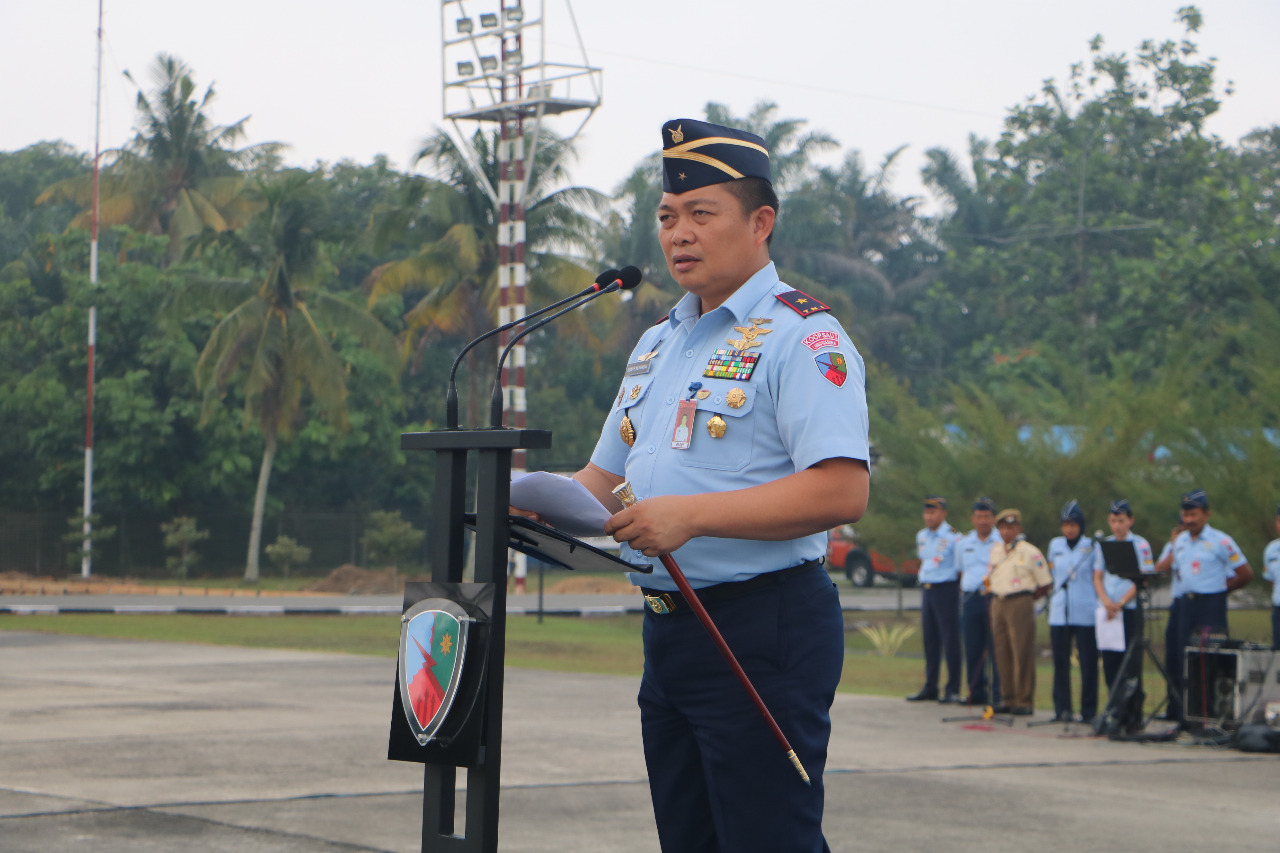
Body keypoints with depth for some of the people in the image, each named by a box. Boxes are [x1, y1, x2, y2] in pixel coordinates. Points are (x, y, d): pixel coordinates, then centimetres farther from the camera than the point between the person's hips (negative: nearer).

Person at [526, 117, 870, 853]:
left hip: (764, 635, -9)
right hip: (670, 630, 9)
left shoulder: (801, 337, -10)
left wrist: (692, 514, -25)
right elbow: (606, 477, 25)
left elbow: (842, 491, -22)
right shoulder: (659, 344, 18)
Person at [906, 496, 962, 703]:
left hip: (946, 589, -7)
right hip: (926, 590, 7)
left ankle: (953, 690, -1)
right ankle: (930, 687, 15)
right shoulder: (921, 536, 12)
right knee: (929, 639, 9)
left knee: (950, 639, -5)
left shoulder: (952, 537, -9)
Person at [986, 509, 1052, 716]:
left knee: (1022, 654, -7)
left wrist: (1027, 598, 0)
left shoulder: (1030, 552, -6)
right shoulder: (995, 551, 14)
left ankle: (1024, 701, -4)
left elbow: (1046, 584, -4)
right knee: (1002, 654, 6)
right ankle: (1009, 699, 13)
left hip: (1020, 604, -7)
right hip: (998, 604, 7)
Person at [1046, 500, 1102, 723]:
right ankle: (1062, 709, 12)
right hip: (1059, 613, 3)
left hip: (1085, 613, -3)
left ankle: (1088, 711, 2)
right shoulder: (1055, 545, 11)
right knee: (1061, 662, 4)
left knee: (1088, 663, -4)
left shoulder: (1092, 547, 2)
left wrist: (1102, 606, -5)